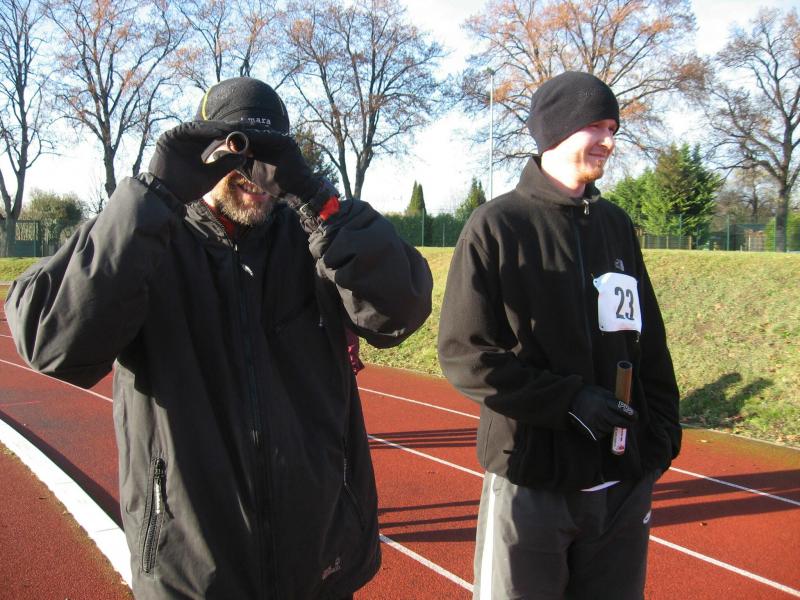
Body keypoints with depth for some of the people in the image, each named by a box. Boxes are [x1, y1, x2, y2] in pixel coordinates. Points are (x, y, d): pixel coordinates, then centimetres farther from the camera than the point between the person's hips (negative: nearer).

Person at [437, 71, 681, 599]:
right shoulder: (497, 225, -6)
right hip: (531, 482, -5)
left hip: (625, 486, 5)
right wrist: (567, 399, -17)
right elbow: (463, 354, -11)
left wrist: (663, 434, 6)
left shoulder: (617, 225, 11)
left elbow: (650, 344, 15)